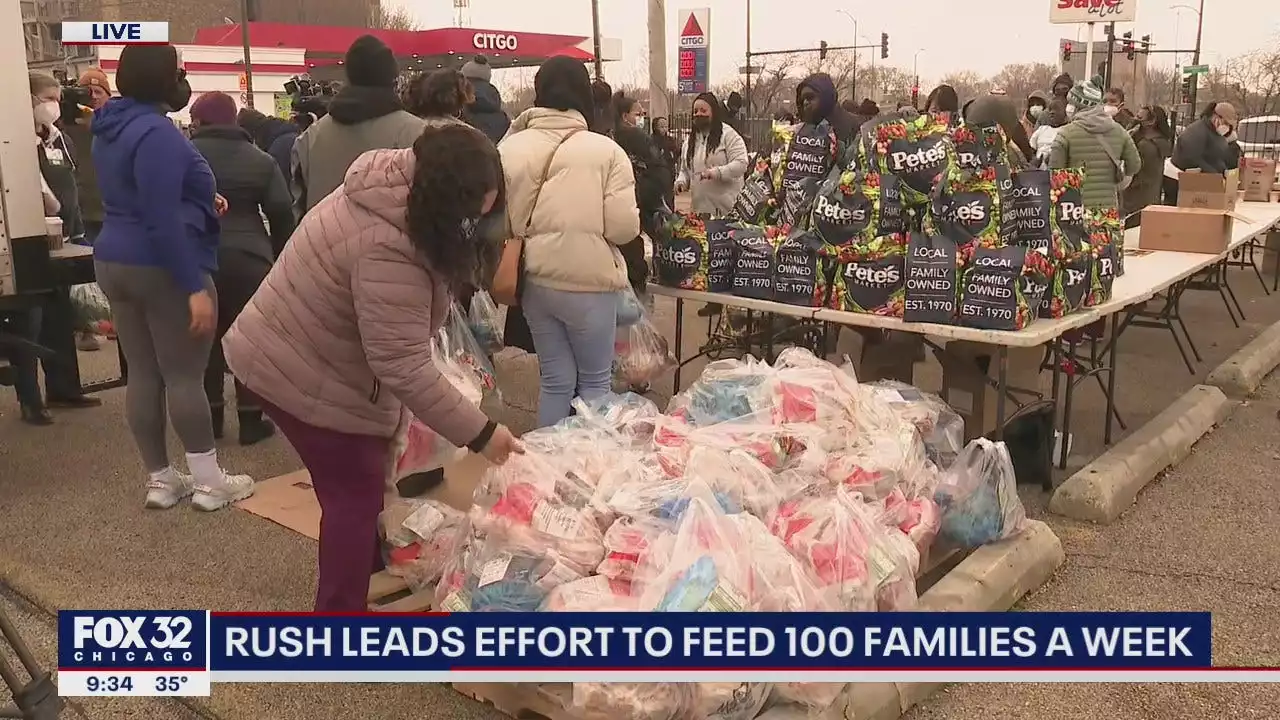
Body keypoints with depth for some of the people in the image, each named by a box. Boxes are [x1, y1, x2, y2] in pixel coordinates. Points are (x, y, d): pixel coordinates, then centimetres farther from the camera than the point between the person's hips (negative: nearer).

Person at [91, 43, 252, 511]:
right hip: (162, 268, -9)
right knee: (185, 375, -2)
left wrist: (200, 200, 15)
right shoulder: (155, 131, -19)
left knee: (142, 374, 10)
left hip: (114, 262, 9)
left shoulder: (111, 128, 12)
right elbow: (162, 220, -24)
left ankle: (160, 480, 18)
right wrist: (194, 287, -24)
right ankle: (209, 482, 7)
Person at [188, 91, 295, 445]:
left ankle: (211, 416, 19)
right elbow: (282, 212, 0)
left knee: (206, 336, 12)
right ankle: (251, 420, 9)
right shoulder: (261, 160, 5)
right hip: (247, 258, -1)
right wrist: (280, 256, 11)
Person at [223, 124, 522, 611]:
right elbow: (405, 366, -36)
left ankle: (370, 574, 40)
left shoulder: (400, 186, -5)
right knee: (356, 492, -1)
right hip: (302, 374, -10)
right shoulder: (387, 249, -37)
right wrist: (479, 433, -29)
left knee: (363, 483, 21)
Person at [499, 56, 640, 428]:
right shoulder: (606, 150, -11)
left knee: (555, 381, 16)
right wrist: (633, 216, 9)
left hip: (533, 281, 3)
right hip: (588, 281, -3)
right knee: (594, 381, 15)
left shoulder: (509, 149, -2)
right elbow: (623, 227, -13)